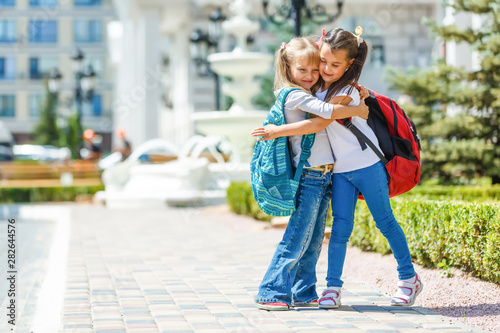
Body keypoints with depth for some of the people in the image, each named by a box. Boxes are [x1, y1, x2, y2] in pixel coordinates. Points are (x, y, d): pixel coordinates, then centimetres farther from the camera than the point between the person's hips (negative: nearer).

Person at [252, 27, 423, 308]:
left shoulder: (346, 92, -20)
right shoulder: (320, 85, 3)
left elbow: (319, 123, -27)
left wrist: (277, 131, -24)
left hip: (367, 164, -6)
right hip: (340, 169, 6)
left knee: (385, 222, 5)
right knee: (341, 226, -2)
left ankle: (409, 278, 18)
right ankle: (333, 287, -2)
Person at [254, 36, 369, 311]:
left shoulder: (311, 94, 17)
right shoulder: (294, 95, -11)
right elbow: (328, 111, -24)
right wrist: (358, 110, -11)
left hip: (323, 175, 9)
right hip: (310, 175, -9)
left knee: (313, 240, 11)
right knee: (297, 238, -8)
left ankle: (303, 294, 18)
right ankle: (271, 293, -3)